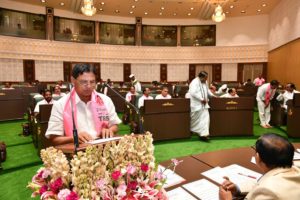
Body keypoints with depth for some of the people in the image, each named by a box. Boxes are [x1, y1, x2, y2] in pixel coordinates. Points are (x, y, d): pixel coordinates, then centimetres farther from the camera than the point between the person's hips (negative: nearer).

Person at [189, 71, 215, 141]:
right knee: (196, 119, 5)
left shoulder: (205, 82, 10)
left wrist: (212, 95, 12)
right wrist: (201, 99, -24)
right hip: (196, 104, -8)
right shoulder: (195, 82, -18)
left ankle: (203, 134, 6)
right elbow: (193, 93, -28)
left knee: (205, 118, 0)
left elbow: (207, 90, 27)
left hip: (203, 104, 8)